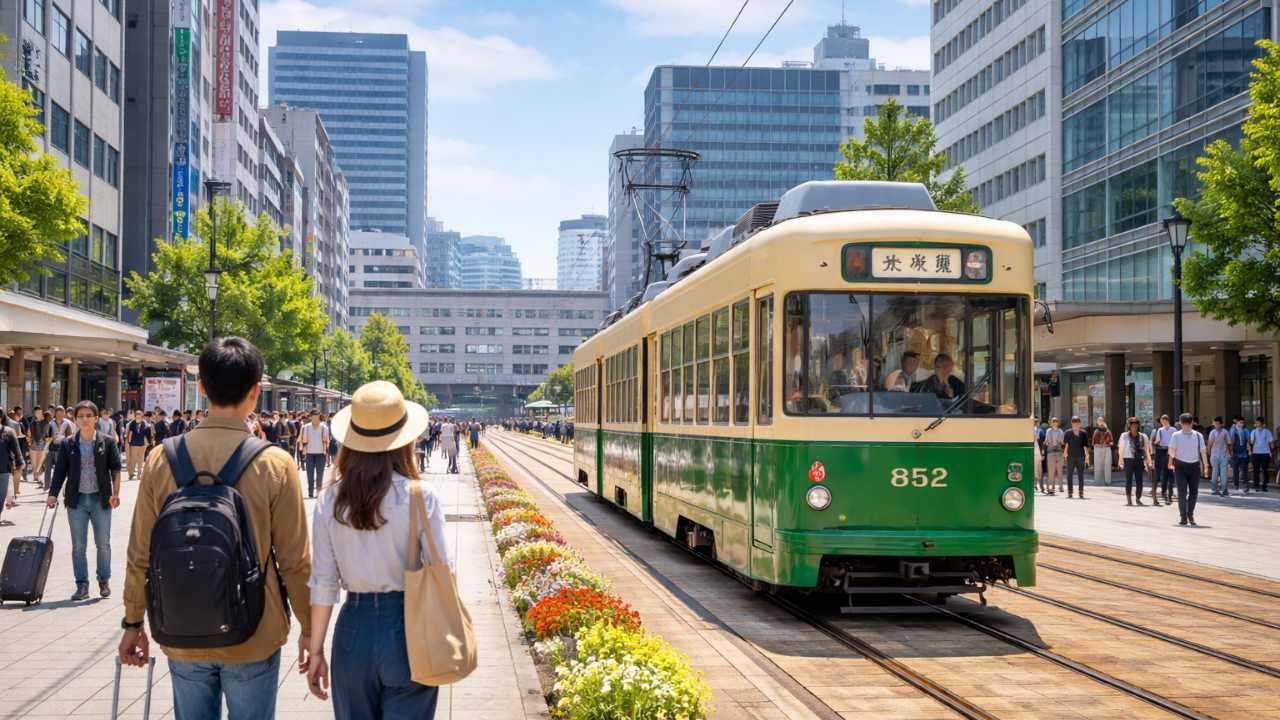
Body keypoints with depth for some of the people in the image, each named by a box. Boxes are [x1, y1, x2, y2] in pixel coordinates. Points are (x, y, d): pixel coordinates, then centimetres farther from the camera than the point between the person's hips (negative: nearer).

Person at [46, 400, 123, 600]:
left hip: (101, 499, -1)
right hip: (77, 501, 1)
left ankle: (104, 581, 20)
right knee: (78, 546, 4)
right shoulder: (68, 445, 4)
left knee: (103, 543, 5)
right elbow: (60, 471, 4)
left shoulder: (107, 442, -1)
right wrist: (53, 494, -7)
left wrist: (115, 493, -14)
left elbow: (116, 469, -3)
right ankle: (82, 585, 12)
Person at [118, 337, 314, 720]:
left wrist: (133, 621, 14)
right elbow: (295, 560, -8)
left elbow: (140, 554, 0)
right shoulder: (275, 464, -13)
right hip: (254, 638, -2)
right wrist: (308, 627, 4)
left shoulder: (162, 460, -6)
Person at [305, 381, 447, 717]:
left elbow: (323, 582, -1)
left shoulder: (331, 500, -4)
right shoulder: (419, 497, -11)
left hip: (354, 628, 3)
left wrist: (316, 650, 7)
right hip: (408, 629, -2)